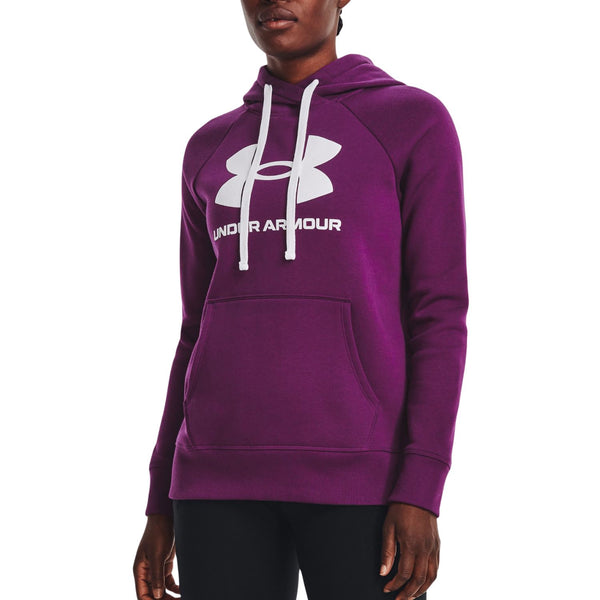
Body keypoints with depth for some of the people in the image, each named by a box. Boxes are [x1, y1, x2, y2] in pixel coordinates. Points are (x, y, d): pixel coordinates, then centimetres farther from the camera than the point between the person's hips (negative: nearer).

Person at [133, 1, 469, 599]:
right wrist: (163, 505, 13)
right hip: (228, 472, 4)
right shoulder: (213, 153, 16)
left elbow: (439, 315, -3)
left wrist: (421, 491, -12)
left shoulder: (418, 124, 2)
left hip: (357, 473, -4)